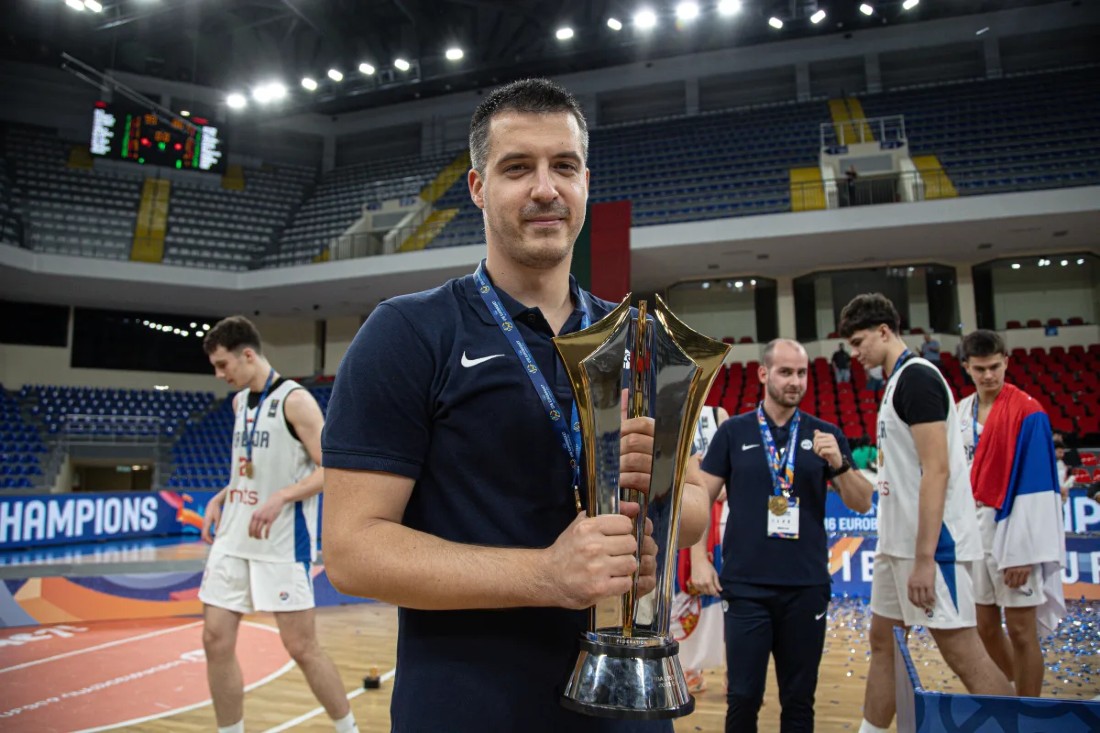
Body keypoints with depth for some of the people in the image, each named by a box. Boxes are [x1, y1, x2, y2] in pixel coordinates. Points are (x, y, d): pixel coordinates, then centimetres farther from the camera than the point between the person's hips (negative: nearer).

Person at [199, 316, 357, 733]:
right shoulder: (240, 401, 12)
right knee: (216, 641, 7)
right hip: (233, 540, 8)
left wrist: (281, 498, -27)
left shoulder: (294, 400, -12)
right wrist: (221, 498, 10)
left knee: (301, 648, -1)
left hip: (282, 545, -7)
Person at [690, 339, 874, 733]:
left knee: (799, 699, 12)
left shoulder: (826, 435, 5)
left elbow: (862, 503, 3)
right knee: (743, 697, 4)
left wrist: (839, 463, -15)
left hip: (807, 586, 2)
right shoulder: (733, 432, 1)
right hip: (746, 586, -1)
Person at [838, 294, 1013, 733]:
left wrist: (923, 559, -23)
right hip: (898, 544, 10)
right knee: (883, 643, 14)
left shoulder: (916, 377, -14)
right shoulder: (896, 381, 15)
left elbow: (937, 470, -21)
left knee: (963, 654, -5)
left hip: (930, 546, -10)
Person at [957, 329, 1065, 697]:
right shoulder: (960, 412, 8)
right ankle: (1020, 694, 35)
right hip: (971, 527, 6)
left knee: (1020, 630, 2)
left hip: (1011, 527, -6)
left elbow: (1035, 485, -14)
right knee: (985, 626, 14)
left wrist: (1021, 551, -17)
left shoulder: (1027, 412, -10)